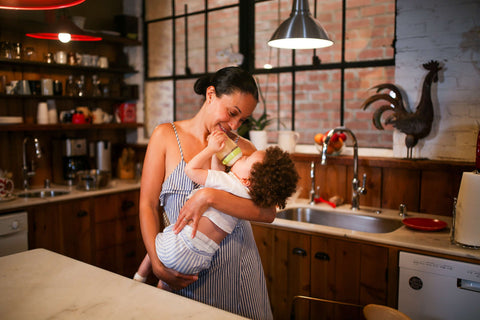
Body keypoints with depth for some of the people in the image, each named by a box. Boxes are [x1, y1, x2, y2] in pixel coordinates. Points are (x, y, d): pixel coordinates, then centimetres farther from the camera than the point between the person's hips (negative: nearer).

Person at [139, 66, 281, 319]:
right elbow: (148, 205, -2)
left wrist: (210, 197, -23)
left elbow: (268, 212, -11)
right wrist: (157, 265, -11)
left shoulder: (244, 149, 2)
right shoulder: (166, 135, -1)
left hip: (239, 268, 2)